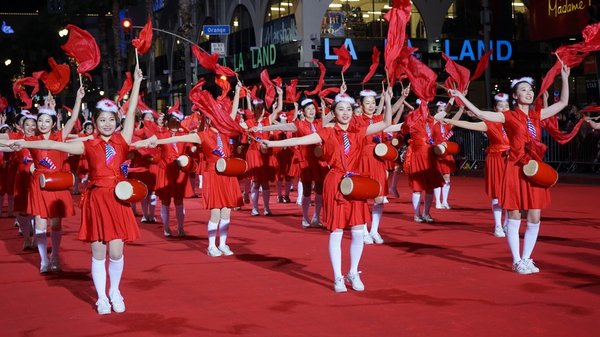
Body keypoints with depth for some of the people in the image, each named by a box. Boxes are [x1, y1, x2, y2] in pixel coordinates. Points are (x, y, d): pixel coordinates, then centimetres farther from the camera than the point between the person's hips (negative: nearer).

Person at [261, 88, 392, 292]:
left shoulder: (359, 132, 5)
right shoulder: (327, 133, -2)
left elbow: (386, 124, 0)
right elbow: (300, 140, -9)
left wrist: (387, 102, -13)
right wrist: (273, 143, -16)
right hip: (335, 184, -2)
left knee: (358, 232, 2)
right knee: (335, 233, 1)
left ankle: (353, 274, 20)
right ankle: (338, 278, 12)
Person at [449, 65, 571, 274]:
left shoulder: (537, 115, 11)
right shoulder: (509, 117, -3)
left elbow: (563, 103, 18)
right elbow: (480, 114, -12)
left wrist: (564, 78, 15)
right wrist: (461, 98, -20)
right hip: (516, 169, -5)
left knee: (534, 217, 4)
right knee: (514, 216, -1)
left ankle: (526, 259, 16)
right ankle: (517, 261, 8)